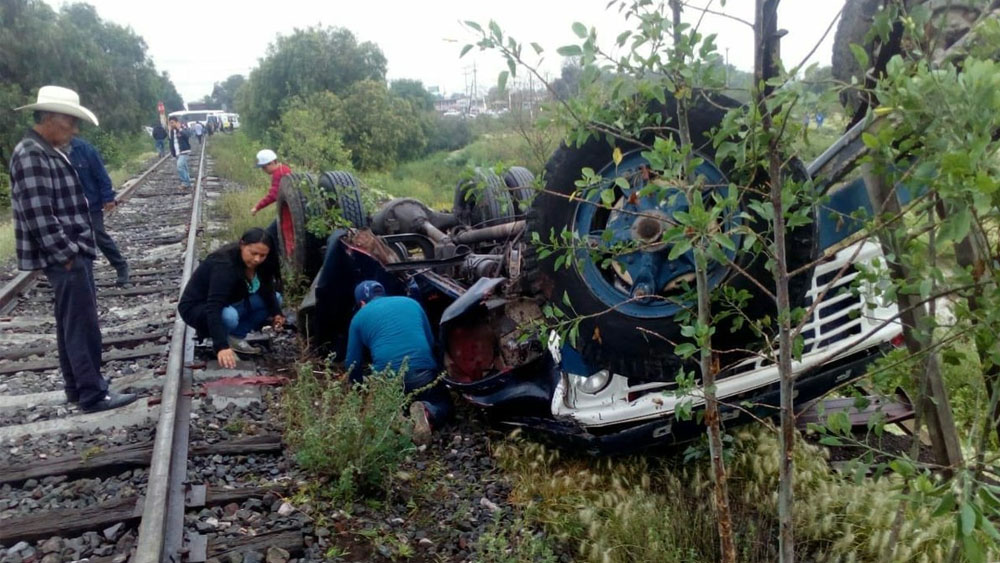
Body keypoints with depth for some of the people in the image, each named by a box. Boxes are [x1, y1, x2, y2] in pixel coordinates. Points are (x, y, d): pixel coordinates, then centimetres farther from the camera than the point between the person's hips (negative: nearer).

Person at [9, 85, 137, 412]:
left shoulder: (49, 152, 14)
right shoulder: (31, 156, -17)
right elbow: (39, 215, -23)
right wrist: (66, 255, -19)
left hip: (73, 252, 10)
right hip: (64, 257, -10)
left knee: (72, 323, 16)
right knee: (83, 326, -6)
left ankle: (77, 386, 26)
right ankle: (93, 395, 1)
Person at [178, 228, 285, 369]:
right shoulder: (224, 265, -33)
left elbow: (267, 289, 0)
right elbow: (213, 309, -41)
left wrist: (276, 313, -19)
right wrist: (221, 346, -51)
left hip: (228, 305, 8)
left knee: (275, 298, -6)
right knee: (229, 317, -41)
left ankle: (236, 336, -8)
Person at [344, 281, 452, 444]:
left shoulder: (359, 317, 16)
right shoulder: (411, 302, 22)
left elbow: (353, 363, 19)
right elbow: (431, 341, 29)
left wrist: (361, 385, 38)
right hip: (423, 371, 0)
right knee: (443, 405, 25)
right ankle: (427, 413, -10)